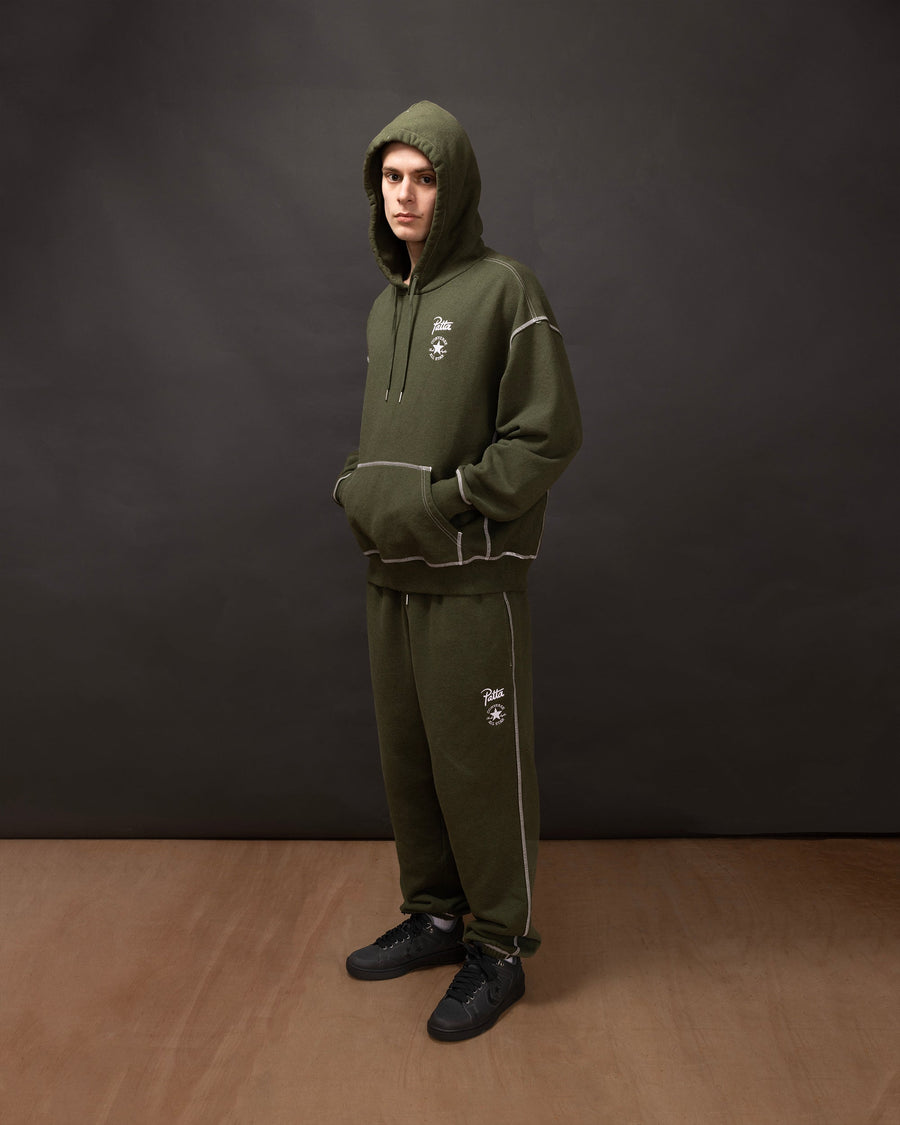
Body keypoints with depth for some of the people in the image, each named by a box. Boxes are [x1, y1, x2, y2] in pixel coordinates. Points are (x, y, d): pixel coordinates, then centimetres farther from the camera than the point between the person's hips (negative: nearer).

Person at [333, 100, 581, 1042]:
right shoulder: (385, 307, 15)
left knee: (479, 769, 1)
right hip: (390, 578, 7)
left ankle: (499, 947, 18)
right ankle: (435, 916, 32)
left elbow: (549, 434, -13)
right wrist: (356, 489, 5)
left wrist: (443, 501, -17)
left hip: (472, 582, -7)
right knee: (407, 760, 15)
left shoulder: (503, 290, -8)